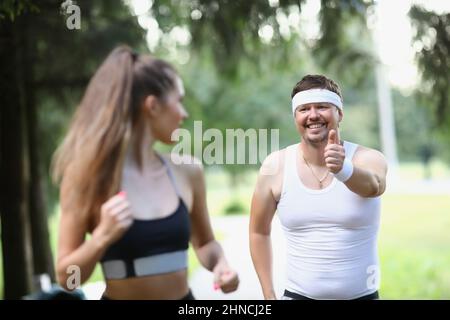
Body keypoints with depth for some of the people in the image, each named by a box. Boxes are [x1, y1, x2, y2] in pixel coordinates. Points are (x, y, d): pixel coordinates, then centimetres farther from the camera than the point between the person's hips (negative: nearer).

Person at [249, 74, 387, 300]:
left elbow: (373, 187, -33)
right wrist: (268, 294, 3)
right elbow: (259, 231, 4)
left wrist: (342, 169, -52)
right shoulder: (275, 167, -6)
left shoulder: (368, 159, -10)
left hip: (361, 295, 0)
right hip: (298, 294, 1)